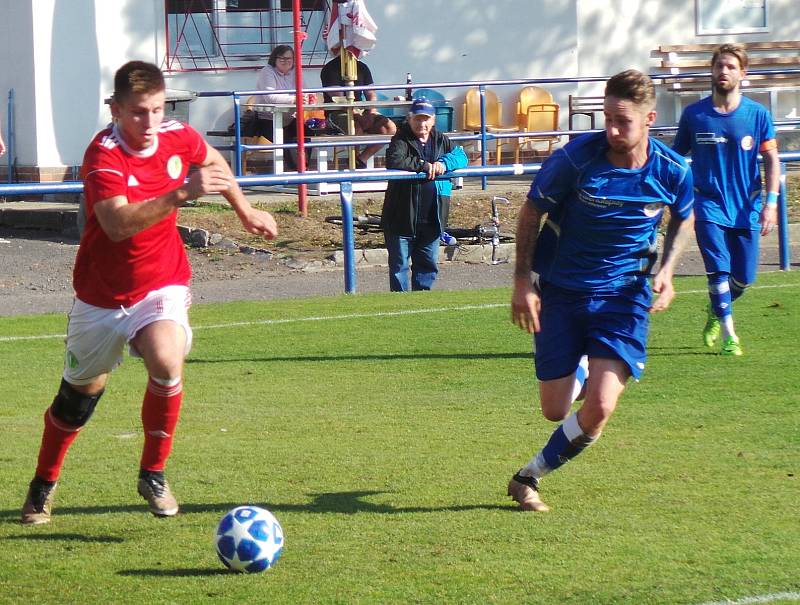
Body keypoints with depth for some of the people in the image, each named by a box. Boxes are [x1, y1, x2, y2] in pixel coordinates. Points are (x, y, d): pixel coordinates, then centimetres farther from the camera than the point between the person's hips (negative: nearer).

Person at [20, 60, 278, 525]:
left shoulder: (178, 138, -9)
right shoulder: (104, 156, -24)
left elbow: (212, 160, 18)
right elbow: (118, 224, -42)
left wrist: (245, 211, 25)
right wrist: (183, 194, -51)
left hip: (161, 284, 2)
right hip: (102, 292, -2)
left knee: (167, 362, -27)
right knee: (81, 391, 13)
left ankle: (154, 474, -7)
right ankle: (44, 484, 38)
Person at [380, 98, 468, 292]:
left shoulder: (440, 141, 10)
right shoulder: (401, 140, -6)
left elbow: (461, 156, 2)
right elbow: (394, 162, -24)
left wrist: (444, 163, -17)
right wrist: (423, 165, -23)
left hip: (431, 218, 5)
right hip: (402, 217, -5)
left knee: (429, 264, 14)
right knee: (399, 264, 2)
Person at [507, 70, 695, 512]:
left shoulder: (673, 172, -12)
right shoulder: (575, 158, -19)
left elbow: (683, 219, 11)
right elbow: (532, 211, -3)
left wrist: (666, 270, -4)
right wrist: (522, 281, -8)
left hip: (624, 294, 0)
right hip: (560, 291, 0)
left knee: (598, 409, -17)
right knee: (556, 410, 5)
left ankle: (529, 477, 7)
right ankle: (582, 372, 43)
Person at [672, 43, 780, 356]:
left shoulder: (758, 114, -2)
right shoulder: (693, 114, -2)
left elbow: (771, 159, 1)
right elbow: (675, 159, 7)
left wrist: (771, 202, -8)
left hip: (746, 207, 1)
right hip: (709, 205, -1)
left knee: (743, 278, 5)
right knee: (719, 270, -15)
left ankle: (716, 311, 35)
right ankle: (729, 336, -6)